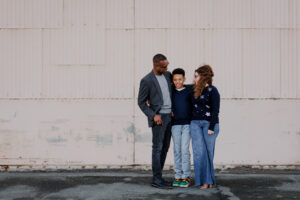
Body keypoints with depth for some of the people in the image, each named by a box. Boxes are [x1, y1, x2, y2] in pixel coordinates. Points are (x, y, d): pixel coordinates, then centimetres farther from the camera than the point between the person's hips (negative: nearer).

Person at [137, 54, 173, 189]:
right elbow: (141, 102, -7)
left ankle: (157, 176, 17)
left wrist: (173, 110, 12)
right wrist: (153, 115, -17)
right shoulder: (146, 80, -10)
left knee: (165, 147, 9)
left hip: (169, 116, 7)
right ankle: (157, 180, 2)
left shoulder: (168, 75, 9)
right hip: (158, 117, -7)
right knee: (157, 148, -4)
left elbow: (174, 90, 25)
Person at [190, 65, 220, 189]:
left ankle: (210, 180, 12)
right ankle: (204, 180, 2)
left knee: (208, 152, 0)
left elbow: (215, 110, -9)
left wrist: (211, 127, -14)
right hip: (195, 123, 5)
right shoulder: (194, 91, 13)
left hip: (209, 123, -5)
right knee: (199, 152, -3)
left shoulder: (212, 90, -5)